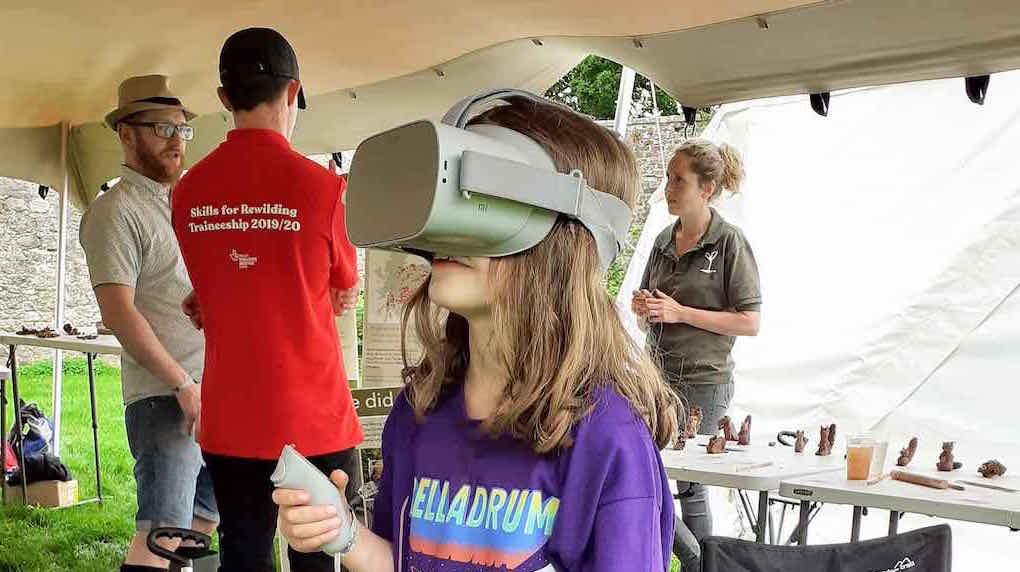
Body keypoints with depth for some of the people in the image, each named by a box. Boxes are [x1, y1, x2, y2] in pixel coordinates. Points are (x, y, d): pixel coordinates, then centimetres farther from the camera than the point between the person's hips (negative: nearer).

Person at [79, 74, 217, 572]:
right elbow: (118, 313, -16)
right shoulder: (116, 211, -7)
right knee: (161, 532, -9)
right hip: (165, 398, -8)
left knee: (206, 516, 14)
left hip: (219, 391, 8)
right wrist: (183, 385, -18)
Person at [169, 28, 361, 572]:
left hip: (229, 421, 4)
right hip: (313, 421, -3)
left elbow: (207, 302, 10)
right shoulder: (320, 185, -12)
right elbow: (345, 297, 2)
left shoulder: (189, 190, -1)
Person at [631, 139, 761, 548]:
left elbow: (749, 322, -12)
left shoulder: (730, 243, -9)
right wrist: (641, 307, -5)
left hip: (703, 382, -6)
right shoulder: (664, 240, 8)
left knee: (689, 482, 2)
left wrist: (680, 313, -16)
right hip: (657, 376, 6)